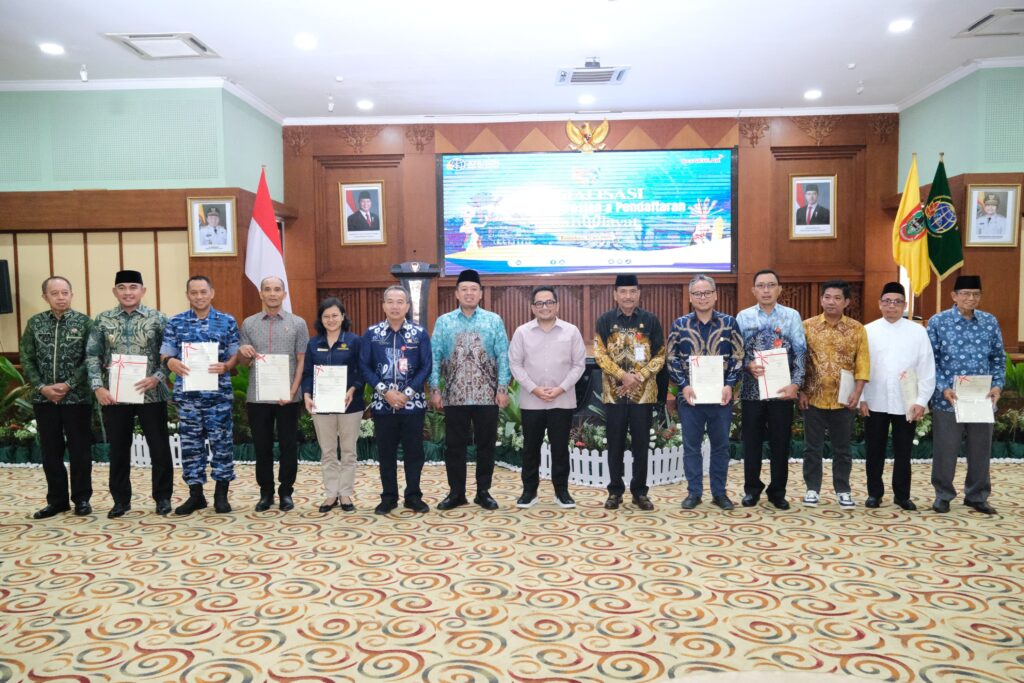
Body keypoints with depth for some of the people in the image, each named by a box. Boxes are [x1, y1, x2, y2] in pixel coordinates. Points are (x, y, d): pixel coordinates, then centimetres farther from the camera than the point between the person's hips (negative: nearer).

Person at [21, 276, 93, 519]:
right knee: (51, 451, 9)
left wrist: (69, 385, -14)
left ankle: (81, 498, 15)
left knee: (80, 450, 3)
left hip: (77, 397, -3)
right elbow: (26, 359, 5)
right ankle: (57, 499, 20)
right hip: (43, 398, 3)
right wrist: (42, 387, -8)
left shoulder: (84, 322, -2)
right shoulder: (34, 323, 6)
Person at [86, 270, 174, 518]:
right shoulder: (102, 320, 6)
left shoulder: (157, 318, 0)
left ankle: (163, 497, 18)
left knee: (159, 447, 3)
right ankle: (121, 499, 24)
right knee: (118, 449, 10)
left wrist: (157, 378, -15)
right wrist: (98, 387, -5)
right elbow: (92, 356, 5)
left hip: (151, 394, -2)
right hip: (114, 395, 2)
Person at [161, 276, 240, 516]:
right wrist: (172, 363, -17)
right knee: (191, 444, 7)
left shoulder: (228, 321, 5)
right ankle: (195, 494, 19)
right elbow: (166, 355, 6)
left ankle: (221, 494, 15)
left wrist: (225, 366, -16)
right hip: (187, 394, 1)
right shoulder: (176, 323, 8)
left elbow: (236, 355, 5)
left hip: (219, 393, -1)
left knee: (222, 442, 3)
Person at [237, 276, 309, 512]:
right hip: (257, 396, 2)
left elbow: (302, 361, 0)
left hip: (288, 397, -2)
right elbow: (243, 362, 11)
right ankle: (266, 492, 21)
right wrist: (243, 353, -13)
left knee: (288, 446, 4)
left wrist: (292, 391, -11)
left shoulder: (298, 323, 2)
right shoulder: (249, 324, 8)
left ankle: (286, 491, 17)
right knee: (262, 446, 9)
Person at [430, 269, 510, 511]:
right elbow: (435, 358, 3)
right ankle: (456, 493, 20)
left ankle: (483, 492, 20)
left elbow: (503, 357, 0)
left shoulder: (494, 321, 4)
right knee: (454, 445, 7)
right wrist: (434, 389, -4)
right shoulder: (443, 322, 6)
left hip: (487, 396, 0)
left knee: (486, 445, 7)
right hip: (454, 396, 1)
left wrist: (502, 388, -7)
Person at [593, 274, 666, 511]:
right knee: (615, 444, 6)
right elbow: (599, 354, -5)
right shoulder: (605, 320, 1)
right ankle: (615, 490, 18)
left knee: (641, 444, 6)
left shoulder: (650, 320, 3)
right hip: (614, 393, 0)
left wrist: (639, 377, -11)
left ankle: (640, 491, 18)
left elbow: (660, 355, 2)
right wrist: (623, 375, -16)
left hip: (643, 393, 0)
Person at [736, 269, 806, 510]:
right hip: (752, 389, 0)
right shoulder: (743, 317, 4)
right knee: (752, 442, 8)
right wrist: (748, 365, -18)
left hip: (782, 390, 0)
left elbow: (800, 353, -2)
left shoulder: (792, 316, 1)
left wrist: (795, 384, -13)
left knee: (780, 443, 7)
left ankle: (777, 492, 22)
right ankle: (752, 489, 23)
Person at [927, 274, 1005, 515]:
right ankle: (943, 495, 20)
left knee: (981, 450, 12)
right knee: (945, 450, 5)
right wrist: (943, 388, -14)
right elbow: (930, 360, -4)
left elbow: (998, 358, 11)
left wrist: (998, 385, -3)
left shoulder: (990, 322, 6)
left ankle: (977, 496, 27)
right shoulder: (938, 322, -3)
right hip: (948, 399, -3)